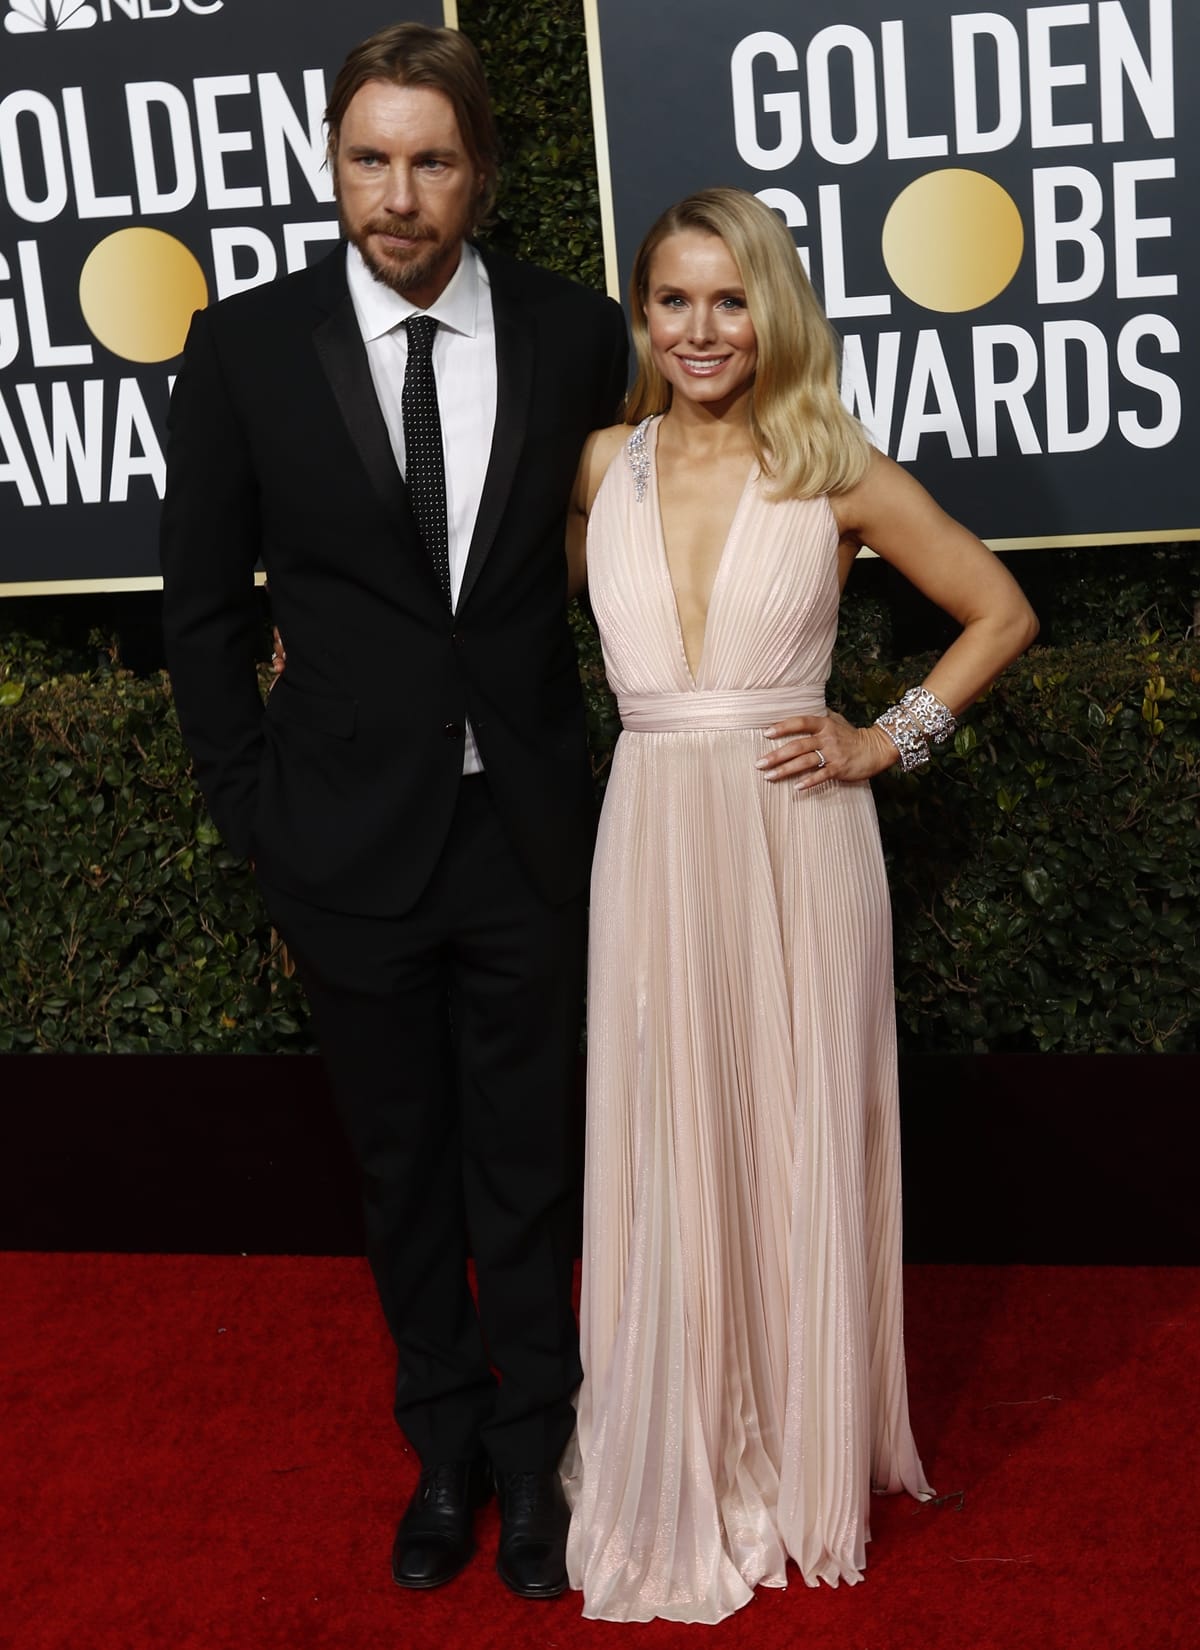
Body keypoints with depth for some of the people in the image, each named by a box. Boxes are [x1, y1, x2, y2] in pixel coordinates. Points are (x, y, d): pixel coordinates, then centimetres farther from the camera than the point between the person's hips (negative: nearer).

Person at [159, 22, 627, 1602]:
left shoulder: (574, 333, -4)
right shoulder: (247, 345, -6)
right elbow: (203, 601, 1)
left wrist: (575, 748, 4)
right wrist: (252, 806, -2)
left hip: (524, 826, 0)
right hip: (351, 832, 0)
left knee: (527, 1159, 13)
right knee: (402, 1163, 15)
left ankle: (531, 1445, 35)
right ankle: (445, 1442, 36)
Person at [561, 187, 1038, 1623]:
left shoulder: (834, 470, -1)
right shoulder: (603, 467, 6)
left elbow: (1001, 611, 6)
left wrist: (890, 739, -3)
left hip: (796, 842, -2)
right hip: (652, 843, 2)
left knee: (800, 1144, 8)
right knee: (665, 1155, 7)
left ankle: (804, 1457, 28)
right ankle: (684, 1472, 25)